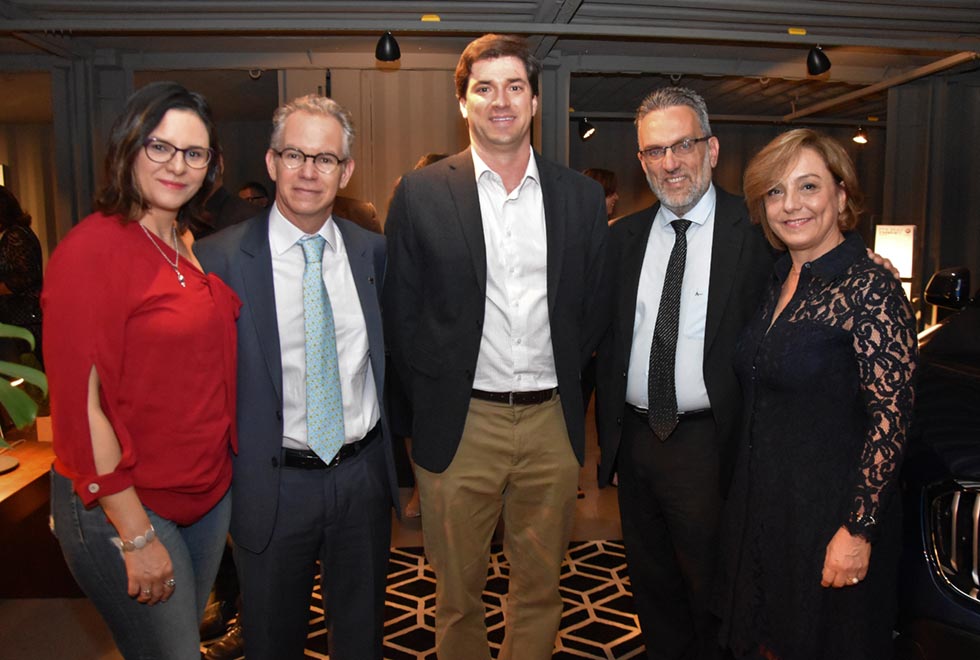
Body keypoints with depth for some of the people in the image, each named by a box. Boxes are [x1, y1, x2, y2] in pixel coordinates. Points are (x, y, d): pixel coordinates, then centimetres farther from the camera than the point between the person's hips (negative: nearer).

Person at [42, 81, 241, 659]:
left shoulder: (189, 246, 6)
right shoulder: (92, 248, -17)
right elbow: (80, 404, -19)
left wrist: (221, 472, 8)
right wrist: (137, 536, -18)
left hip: (209, 494, 7)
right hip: (123, 507, -7)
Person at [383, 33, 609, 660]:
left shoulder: (581, 195, 5)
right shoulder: (421, 193, -1)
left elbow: (594, 307, 10)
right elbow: (401, 314, 1)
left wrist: (566, 384, 5)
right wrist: (434, 393, 0)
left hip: (552, 423, 2)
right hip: (460, 425, -1)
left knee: (540, 586, 17)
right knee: (459, 592, 14)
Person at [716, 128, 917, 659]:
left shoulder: (870, 288, -15)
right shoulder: (779, 283, 7)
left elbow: (890, 419, -18)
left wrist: (858, 529, -21)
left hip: (830, 515, -6)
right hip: (759, 508, 7)